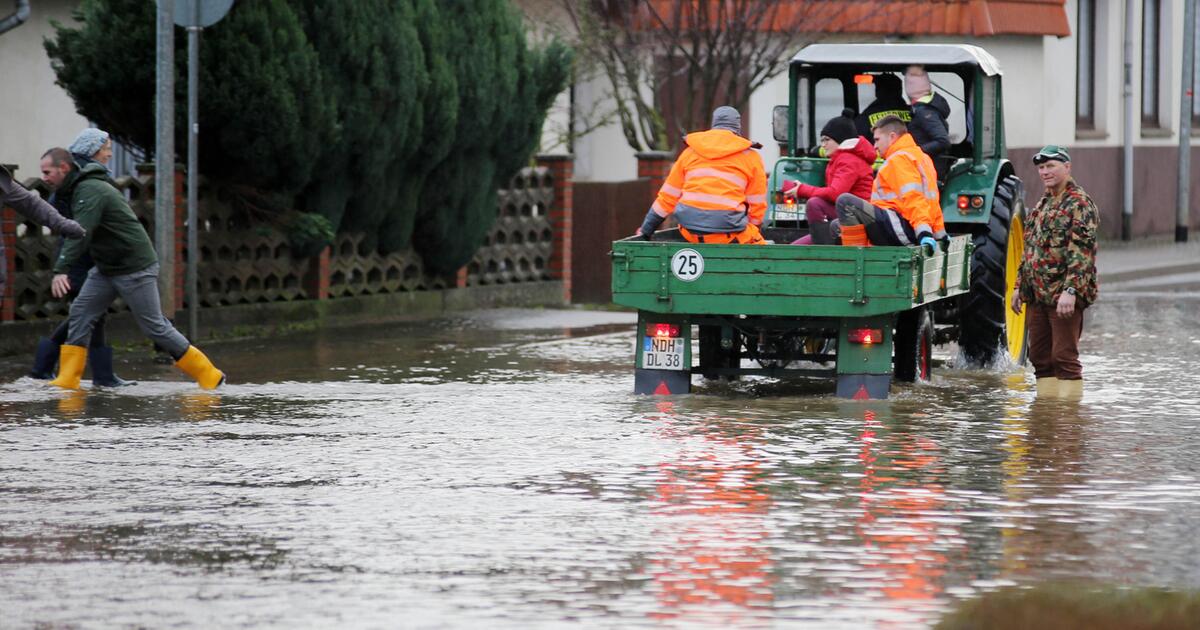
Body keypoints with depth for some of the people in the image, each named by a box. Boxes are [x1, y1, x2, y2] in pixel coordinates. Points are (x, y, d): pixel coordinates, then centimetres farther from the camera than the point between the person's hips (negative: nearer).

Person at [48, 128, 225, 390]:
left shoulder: (89, 191, -20)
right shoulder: (79, 189, 13)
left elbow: (81, 233, -33)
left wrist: (61, 269, -41)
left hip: (135, 269, -10)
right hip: (107, 269, 10)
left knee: (154, 326, -4)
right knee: (80, 313, -1)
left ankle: (209, 376, 5)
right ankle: (68, 380, -4)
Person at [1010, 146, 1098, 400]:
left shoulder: (1079, 204, -9)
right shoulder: (1043, 204, 20)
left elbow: (1082, 253, -18)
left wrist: (1071, 290, -26)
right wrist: (1019, 286, 21)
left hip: (1063, 295, -9)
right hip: (1037, 295, 9)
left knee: (1064, 356, -9)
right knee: (1040, 357, 11)